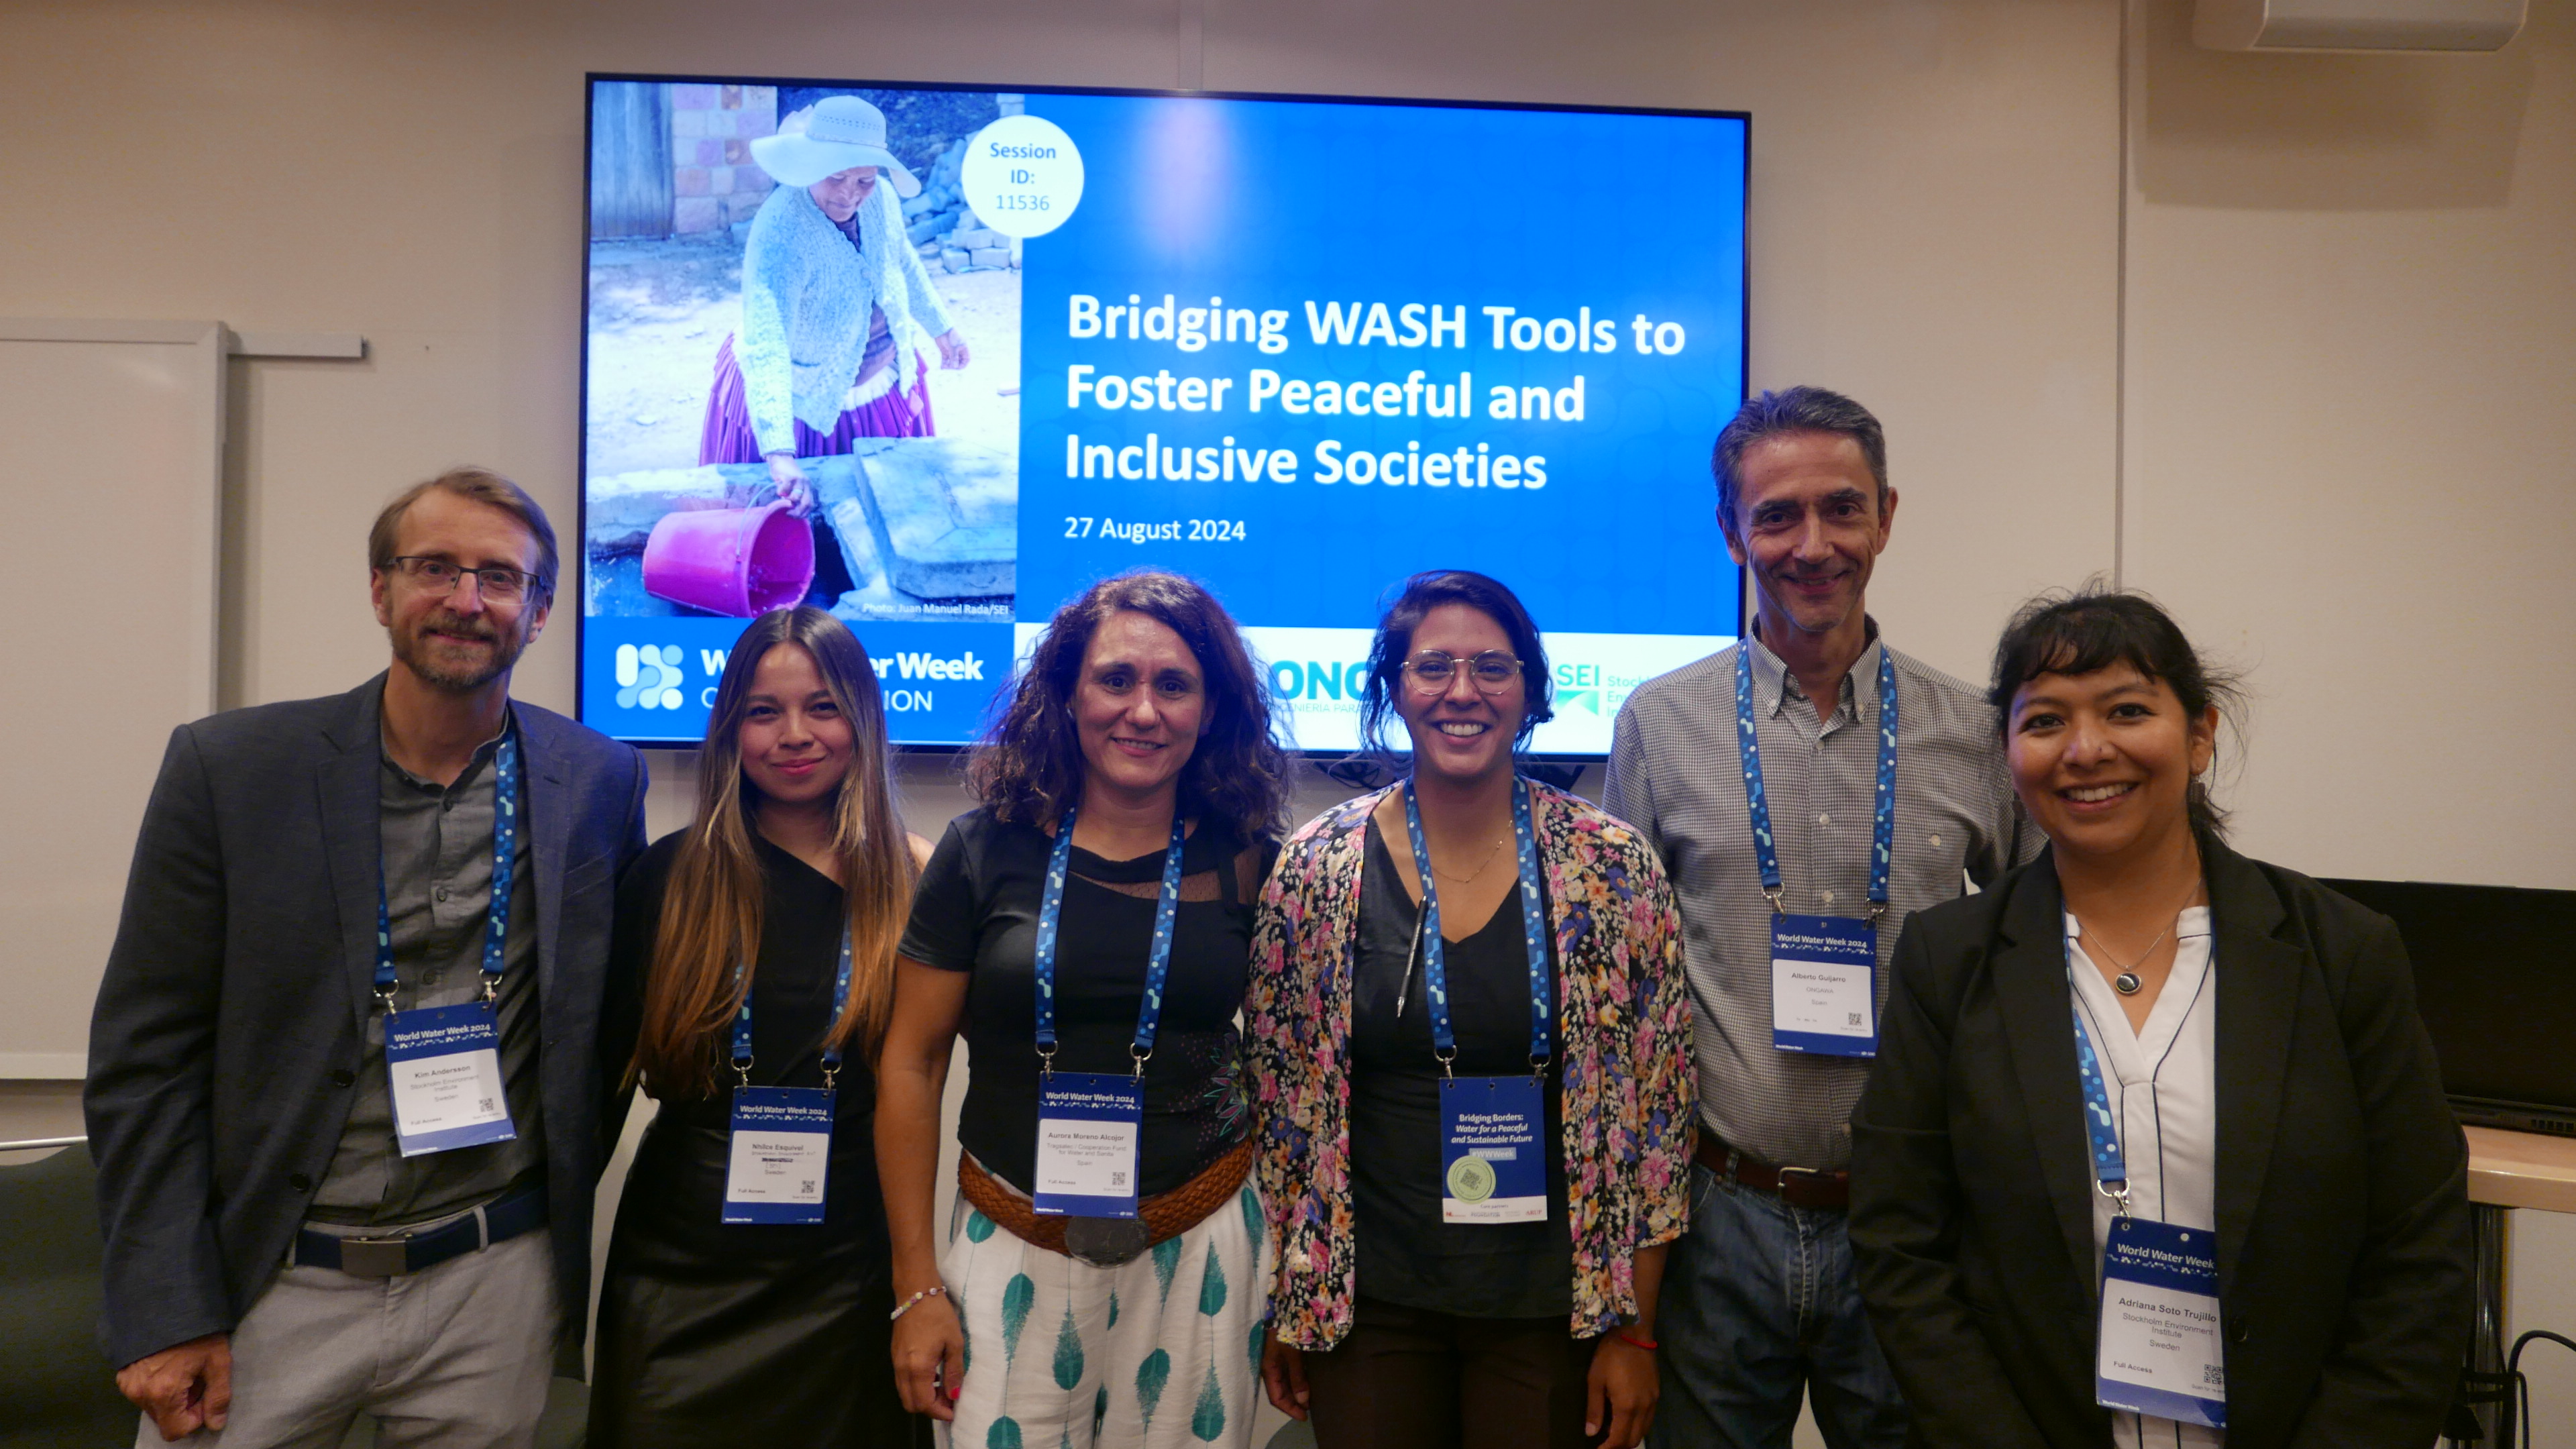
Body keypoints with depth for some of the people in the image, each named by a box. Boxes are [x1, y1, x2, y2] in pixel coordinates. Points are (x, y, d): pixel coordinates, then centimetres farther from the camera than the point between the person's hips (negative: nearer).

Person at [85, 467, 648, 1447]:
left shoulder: (600, 781, -2)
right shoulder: (227, 766, -6)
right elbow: (146, 1054, -4)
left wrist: (566, 1186, 8)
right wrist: (164, 1312, -6)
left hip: (494, 1286, 1)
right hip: (270, 1288, -1)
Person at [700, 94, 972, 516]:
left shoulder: (881, 198, -15)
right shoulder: (780, 233, -34)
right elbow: (766, 347, -44)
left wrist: (940, 327, 19)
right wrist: (779, 454, -55)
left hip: (884, 382, 6)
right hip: (798, 399, -5)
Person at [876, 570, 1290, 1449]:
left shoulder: (1249, 864, -4)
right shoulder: (988, 849, -6)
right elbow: (912, 1064, -1)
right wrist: (917, 1285, -1)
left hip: (1201, 1244, 1)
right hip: (1014, 1244, 0)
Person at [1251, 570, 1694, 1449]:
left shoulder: (1614, 869, -8)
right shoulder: (1317, 869, -6)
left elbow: (1652, 1112, -3)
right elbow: (1279, 1102, 1)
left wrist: (1634, 1331, -2)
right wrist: (1287, 1309, 4)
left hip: (1555, 1311, 0)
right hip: (1368, 1307, 0)